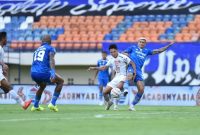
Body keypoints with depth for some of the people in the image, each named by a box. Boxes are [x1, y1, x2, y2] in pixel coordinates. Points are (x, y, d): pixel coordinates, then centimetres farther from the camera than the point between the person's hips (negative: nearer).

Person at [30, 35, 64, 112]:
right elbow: (51, 59, -11)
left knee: (43, 85, 37)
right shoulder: (50, 48, 9)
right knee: (60, 81, 16)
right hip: (43, 72, -7)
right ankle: (52, 103, 7)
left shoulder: (37, 50, 27)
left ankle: (35, 106, 37)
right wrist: (53, 71, -25)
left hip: (33, 73, 7)